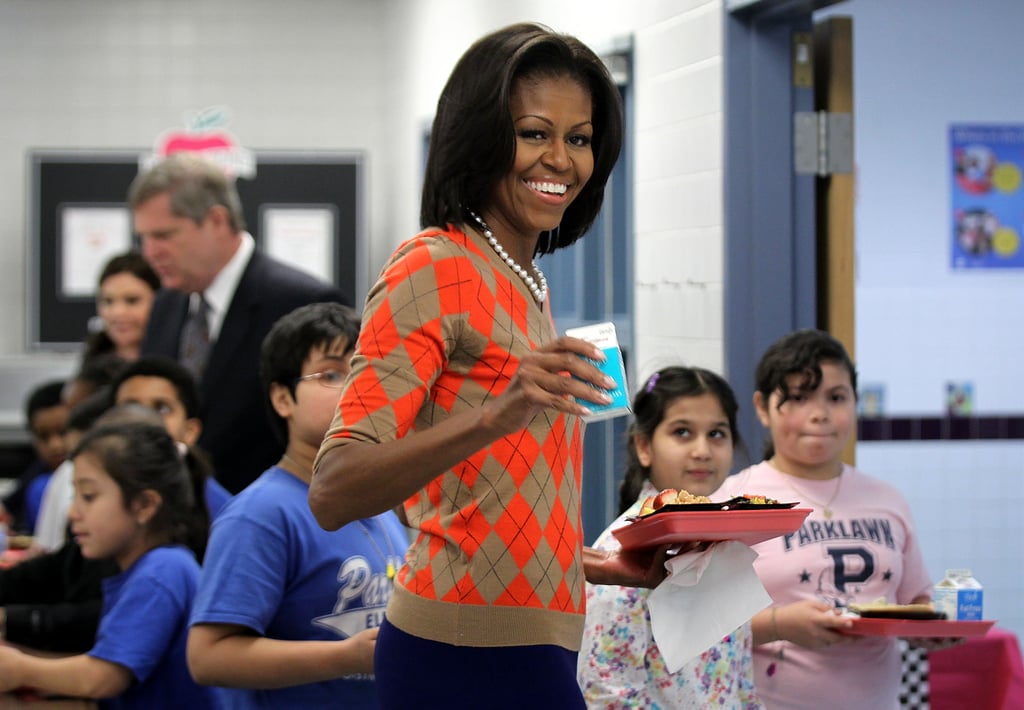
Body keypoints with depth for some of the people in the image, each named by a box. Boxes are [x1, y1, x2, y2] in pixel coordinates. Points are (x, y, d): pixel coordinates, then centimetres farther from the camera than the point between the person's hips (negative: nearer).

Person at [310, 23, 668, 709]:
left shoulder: (526, 286, 19)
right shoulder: (432, 268, -9)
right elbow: (332, 493, -20)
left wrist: (603, 565, 16)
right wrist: (494, 416, -31)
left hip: (530, 654, 9)